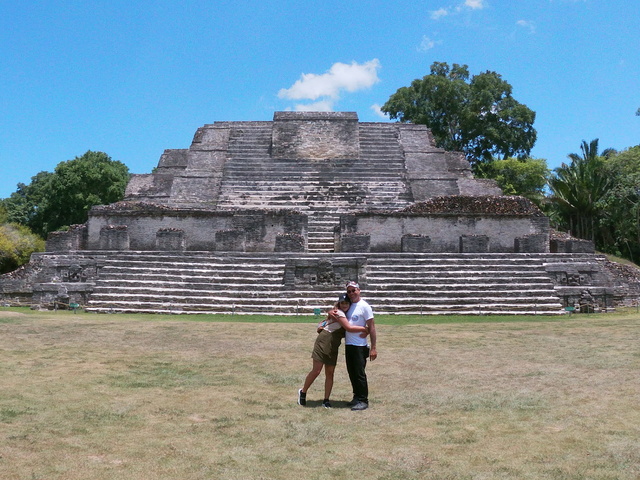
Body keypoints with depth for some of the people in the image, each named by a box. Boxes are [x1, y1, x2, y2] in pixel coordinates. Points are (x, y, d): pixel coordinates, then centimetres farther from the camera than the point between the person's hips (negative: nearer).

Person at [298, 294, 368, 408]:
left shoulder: (346, 315, 16)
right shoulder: (338, 313, -11)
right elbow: (349, 328, -21)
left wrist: (363, 332, -7)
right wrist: (365, 328, -15)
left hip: (333, 347, 8)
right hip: (324, 342, -8)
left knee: (330, 373, 6)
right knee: (316, 371, -6)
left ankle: (326, 400, 11)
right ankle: (303, 392, 13)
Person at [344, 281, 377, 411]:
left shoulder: (364, 306, -10)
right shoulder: (348, 306, 10)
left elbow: (371, 328, -11)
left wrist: (373, 348, -15)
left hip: (359, 346, -7)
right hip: (348, 345, 7)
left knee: (359, 373, -4)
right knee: (351, 372, 14)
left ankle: (363, 400, 5)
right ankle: (357, 397, 25)